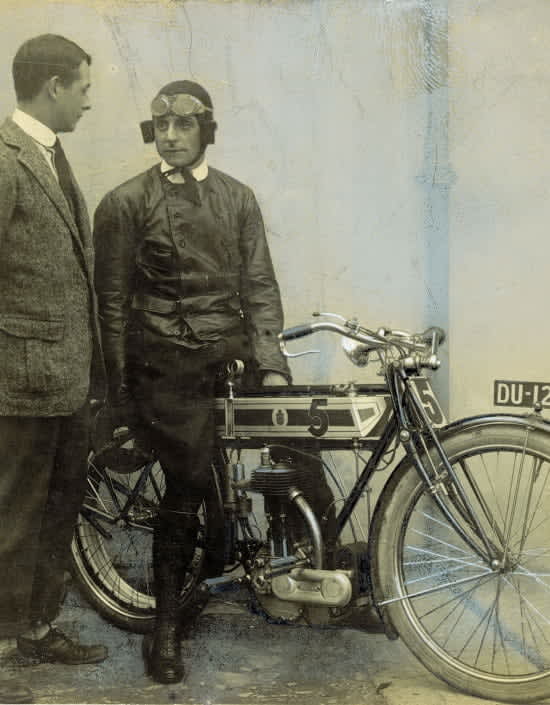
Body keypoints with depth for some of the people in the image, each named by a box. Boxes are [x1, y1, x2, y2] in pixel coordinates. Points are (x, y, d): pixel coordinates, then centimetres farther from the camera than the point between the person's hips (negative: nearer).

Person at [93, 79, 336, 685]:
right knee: (188, 485, -5)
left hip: (234, 348, 4)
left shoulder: (238, 198, 11)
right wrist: (121, 394, -1)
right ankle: (167, 624, 13)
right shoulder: (126, 203, 1)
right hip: (168, 363, -3)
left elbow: (259, 285, 7)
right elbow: (113, 304, 1)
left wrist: (270, 364, -6)